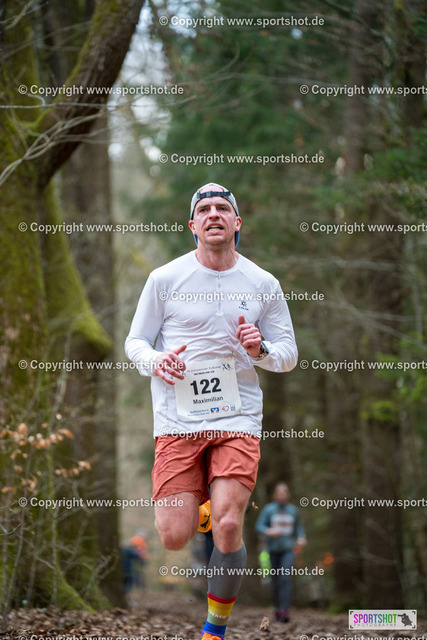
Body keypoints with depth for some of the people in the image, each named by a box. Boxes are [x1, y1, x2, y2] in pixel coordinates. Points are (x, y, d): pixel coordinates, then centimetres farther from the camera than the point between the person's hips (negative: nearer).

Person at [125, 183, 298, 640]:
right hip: (177, 419, 0)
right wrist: (155, 361, -12)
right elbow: (135, 341, 10)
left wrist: (260, 350, -10)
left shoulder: (263, 284, 6)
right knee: (174, 538, -7)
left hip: (238, 418, 0)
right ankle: (198, 497, 30)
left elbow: (289, 355, 12)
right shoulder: (165, 278, 2)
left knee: (228, 528, -16)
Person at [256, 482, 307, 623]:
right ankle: (277, 608, 30)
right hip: (273, 549, 1)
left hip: (288, 549, -1)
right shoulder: (268, 509, -1)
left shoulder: (293, 510, 5)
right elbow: (259, 526, -6)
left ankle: (285, 611, -24)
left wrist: (301, 538, -3)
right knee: (275, 580, 8)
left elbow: (299, 526, 16)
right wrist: (268, 531, -26)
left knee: (286, 578, -18)